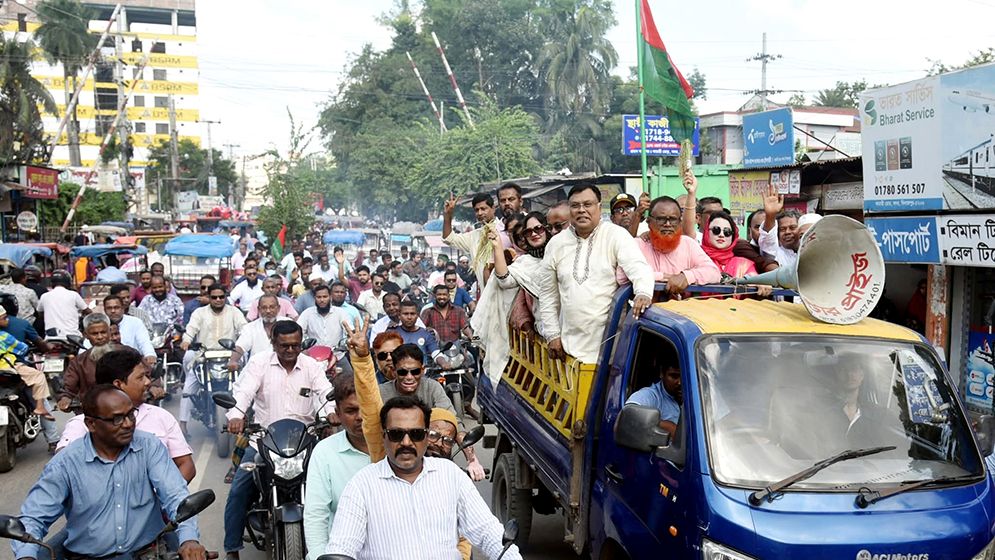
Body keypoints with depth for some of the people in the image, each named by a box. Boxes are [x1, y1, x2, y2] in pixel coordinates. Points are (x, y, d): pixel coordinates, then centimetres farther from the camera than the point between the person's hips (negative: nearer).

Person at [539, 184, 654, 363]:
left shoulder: (616, 235, -2)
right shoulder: (556, 244, 9)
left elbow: (639, 267, -17)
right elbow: (548, 294, 14)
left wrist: (644, 293, -38)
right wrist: (553, 335, 9)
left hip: (611, 336, -3)